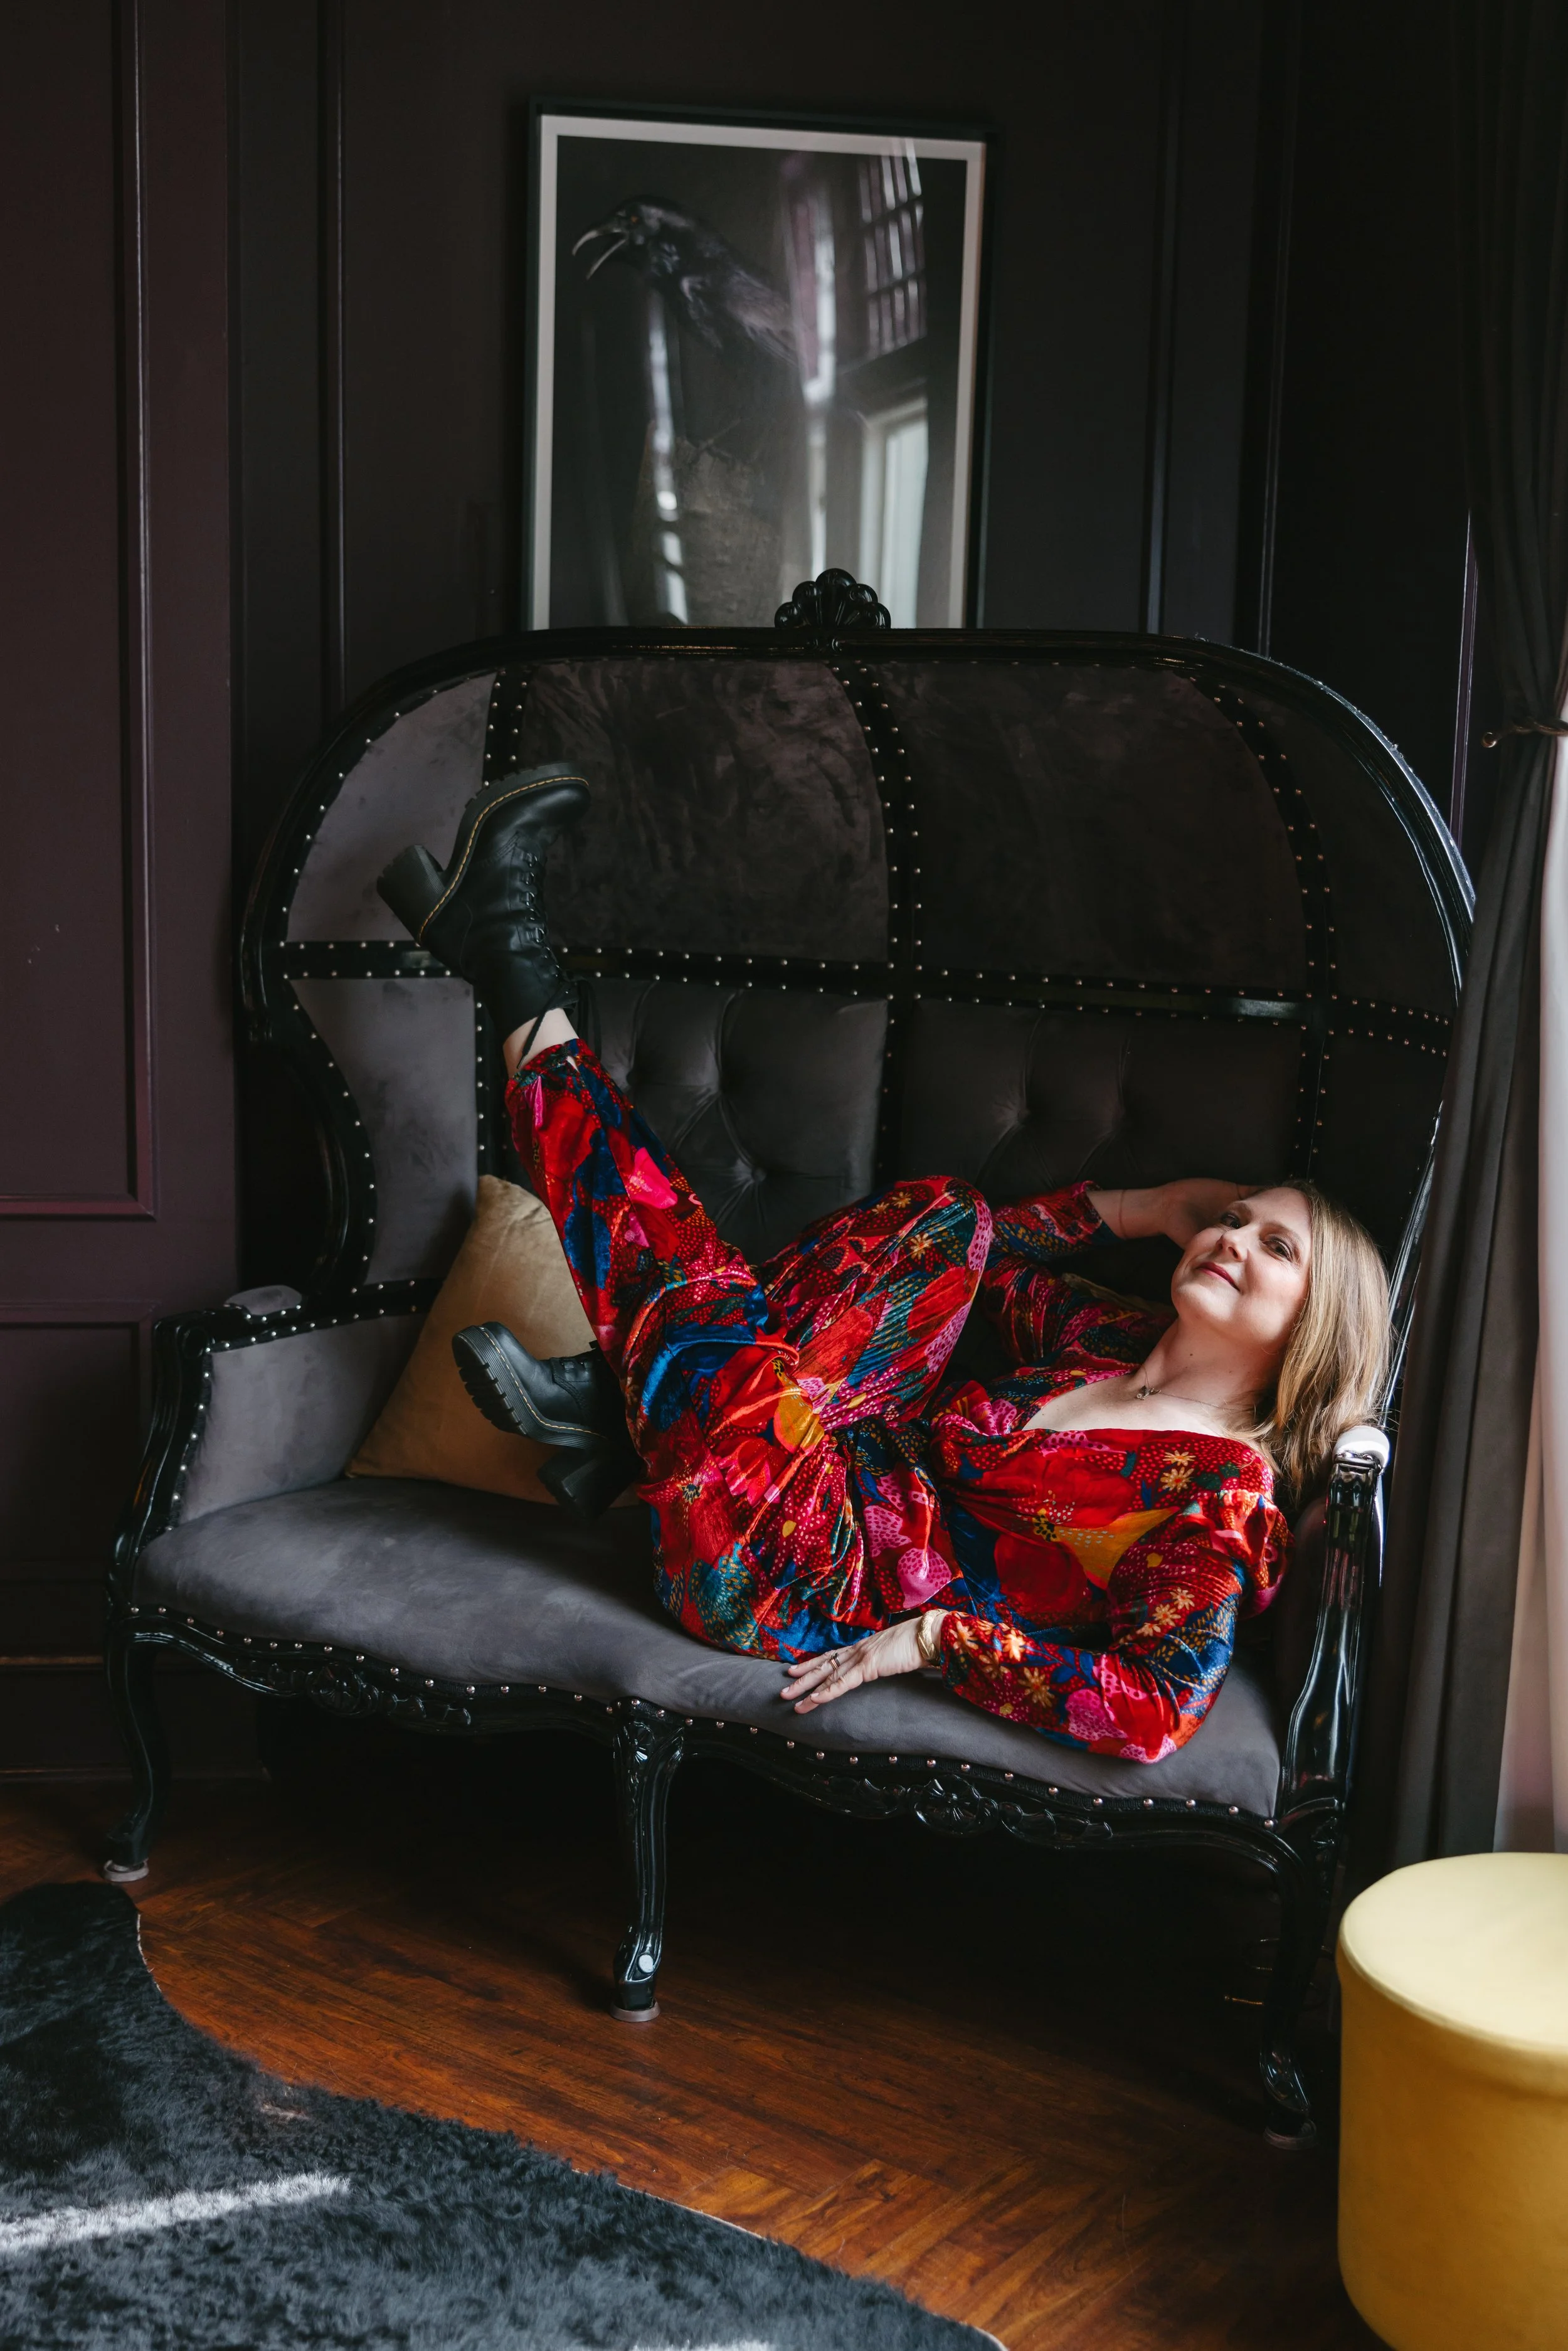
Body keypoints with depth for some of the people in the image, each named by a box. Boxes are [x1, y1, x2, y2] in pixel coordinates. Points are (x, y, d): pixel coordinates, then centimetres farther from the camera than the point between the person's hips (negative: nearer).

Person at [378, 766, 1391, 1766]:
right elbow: (997, 1253, 26)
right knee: (944, 1224, -1)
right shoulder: (1117, 1343, 11)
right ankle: (634, 1401, -6)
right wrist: (1137, 1208, 14)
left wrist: (933, 1636, -24)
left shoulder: (1228, 1488, -13)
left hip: (810, 1587, -8)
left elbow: (1156, 1710, -25)